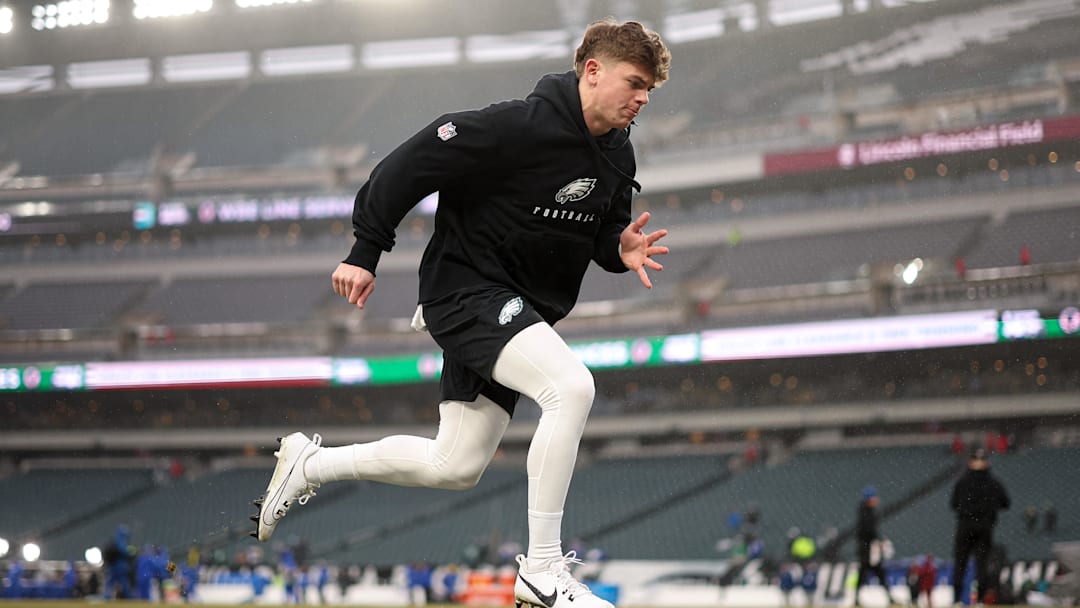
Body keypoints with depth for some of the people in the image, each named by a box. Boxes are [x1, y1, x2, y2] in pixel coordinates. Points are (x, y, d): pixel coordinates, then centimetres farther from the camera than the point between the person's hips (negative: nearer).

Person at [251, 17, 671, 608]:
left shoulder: (617, 155, 3)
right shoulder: (519, 126, -22)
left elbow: (603, 230, 17)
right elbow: (412, 161, -19)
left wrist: (620, 249, -7)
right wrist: (365, 251, -16)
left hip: (518, 312, 9)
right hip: (466, 289, -9)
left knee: (454, 468, 12)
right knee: (571, 386, -30)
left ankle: (310, 463, 32)